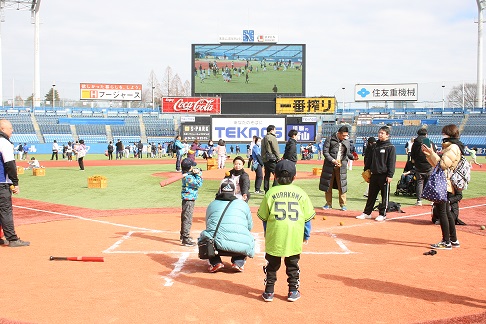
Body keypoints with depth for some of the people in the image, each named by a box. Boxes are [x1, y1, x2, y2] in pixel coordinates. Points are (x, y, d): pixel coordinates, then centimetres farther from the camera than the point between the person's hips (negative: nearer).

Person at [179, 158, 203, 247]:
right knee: (187, 219, -9)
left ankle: (183, 235, 36)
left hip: (187, 198, 11)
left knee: (185, 218, 21)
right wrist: (198, 174, -11)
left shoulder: (187, 175, 7)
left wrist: (198, 172, -8)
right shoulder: (188, 177, -21)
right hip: (189, 199, -11)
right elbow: (198, 184, -17)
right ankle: (186, 239, -7)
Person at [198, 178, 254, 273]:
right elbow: (250, 227, 23)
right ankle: (239, 262, 14)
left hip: (216, 245, 0)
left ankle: (216, 262, 13)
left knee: (205, 236, 32)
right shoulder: (243, 204, 15)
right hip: (240, 246, 0)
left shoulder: (212, 204, 18)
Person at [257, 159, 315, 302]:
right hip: (295, 237, 1)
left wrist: (266, 234, 20)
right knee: (292, 264, 16)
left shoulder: (271, 193, 0)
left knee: (272, 264, 13)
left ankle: (269, 292, 18)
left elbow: (264, 218, 6)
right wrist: (306, 235, 18)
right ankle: (293, 291, 22)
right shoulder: (301, 193, 2)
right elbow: (307, 217, 6)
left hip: (274, 236, 0)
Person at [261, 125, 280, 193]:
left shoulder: (263, 139, 19)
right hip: (272, 160, -9)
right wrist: (279, 159, -9)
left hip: (265, 160, 9)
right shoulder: (272, 138, -8)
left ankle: (266, 192, 13)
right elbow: (276, 150, -12)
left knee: (267, 176, 11)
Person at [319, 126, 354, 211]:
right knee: (328, 185, 5)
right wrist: (333, 160, -17)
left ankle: (343, 204, 10)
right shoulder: (330, 139, -4)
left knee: (342, 186, 0)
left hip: (341, 166, 2)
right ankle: (328, 204, 17)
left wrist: (353, 157, -3)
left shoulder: (347, 142, 8)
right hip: (330, 166, -2)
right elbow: (325, 152, -6)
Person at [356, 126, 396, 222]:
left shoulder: (390, 147, -4)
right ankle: (367, 213, 17)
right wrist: (366, 170, 13)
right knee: (371, 195, 11)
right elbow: (369, 159, 19)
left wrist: (390, 175, -16)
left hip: (384, 176, -6)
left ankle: (382, 214, 11)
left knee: (384, 196, 3)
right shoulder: (375, 146, 13)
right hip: (374, 174, 6)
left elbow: (392, 163, -10)